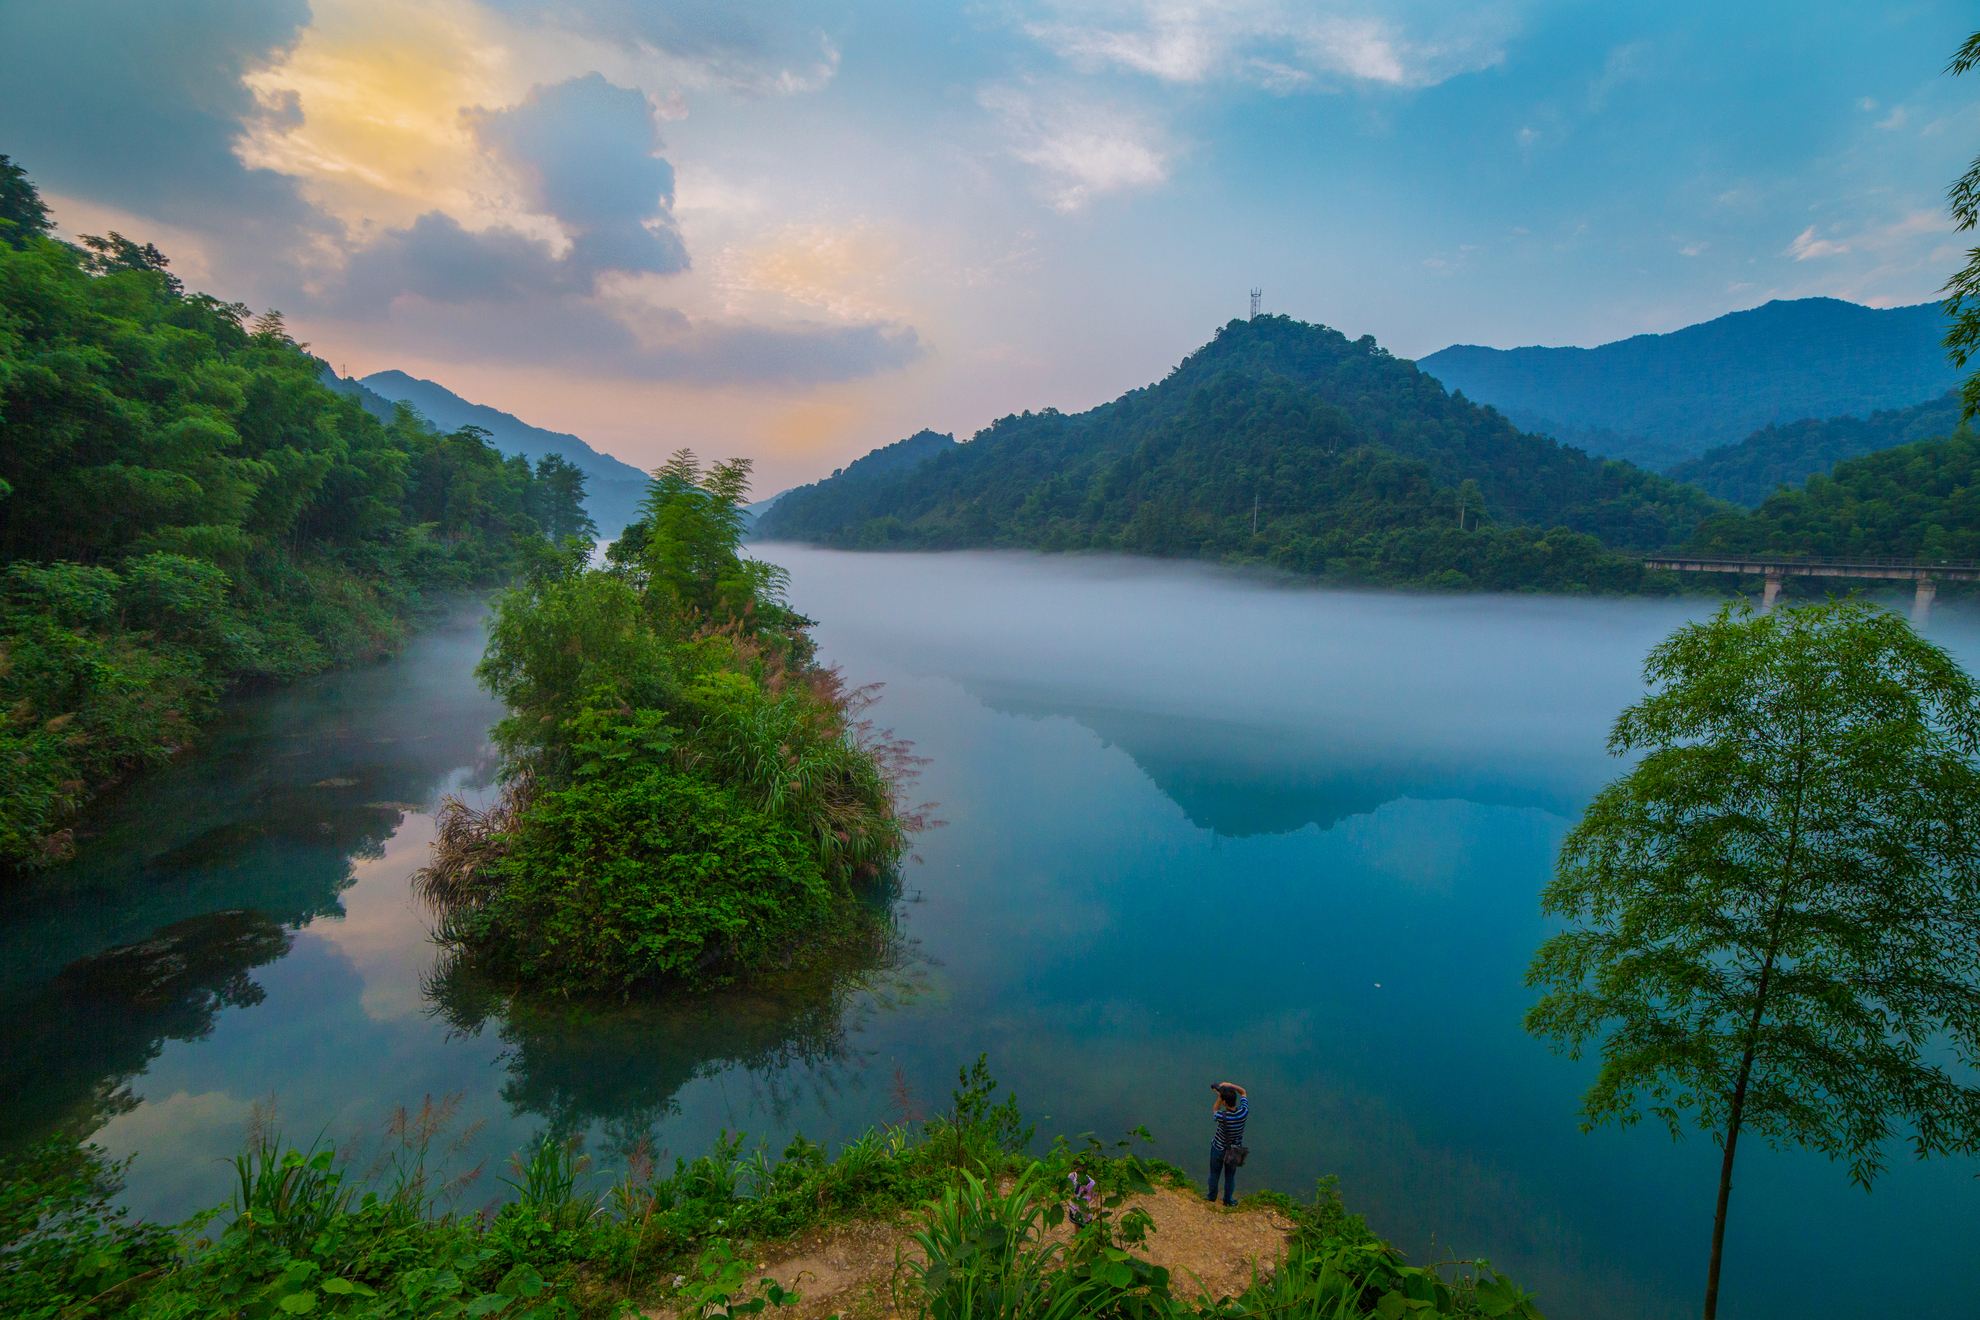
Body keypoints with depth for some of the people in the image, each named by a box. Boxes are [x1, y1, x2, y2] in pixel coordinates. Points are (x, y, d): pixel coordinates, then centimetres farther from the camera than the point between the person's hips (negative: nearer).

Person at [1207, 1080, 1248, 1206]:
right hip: (1234, 1150, 3)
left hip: (1219, 1149, -3)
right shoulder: (1244, 1112, -27)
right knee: (1230, 1176, 24)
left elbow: (1214, 1110, -11)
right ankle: (1228, 1200, 41)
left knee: (1214, 1173, 23)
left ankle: (1212, 1196, 44)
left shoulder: (1223, 1117, -37)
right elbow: (1243, 1092, -9)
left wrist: (1220, 1096, -18)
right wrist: (1229, 1085, -19)